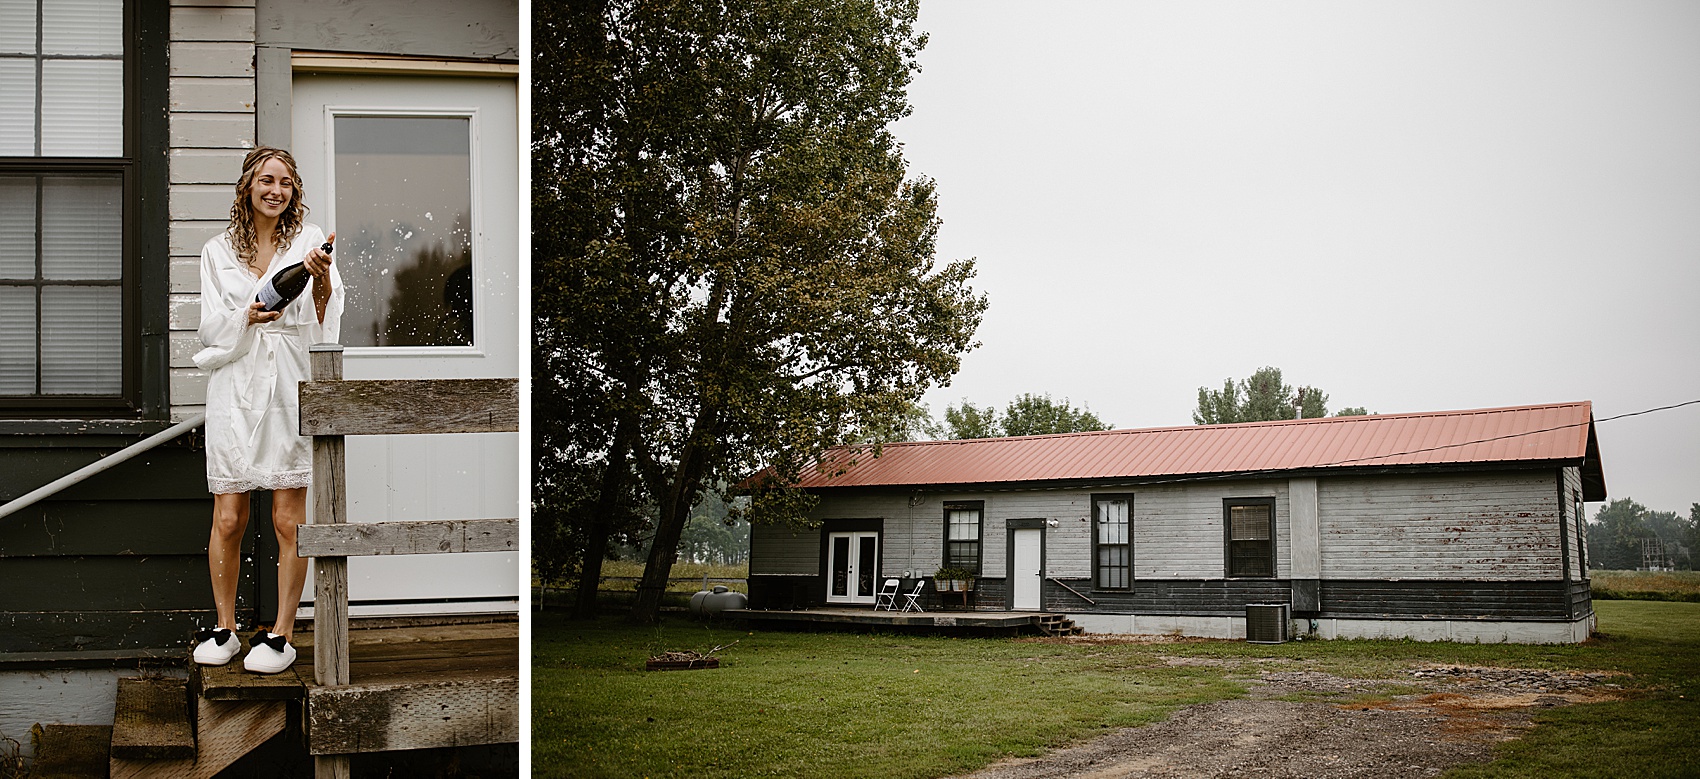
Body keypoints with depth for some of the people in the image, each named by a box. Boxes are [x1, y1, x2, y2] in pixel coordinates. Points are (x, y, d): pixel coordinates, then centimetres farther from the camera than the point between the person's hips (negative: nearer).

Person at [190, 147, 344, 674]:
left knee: (289, 521, -2)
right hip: (235, 388, 2)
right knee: (227, 520, 2)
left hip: (290, 388, -2)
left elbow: (325, 324, 0)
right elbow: (210, 328, 7)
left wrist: (322, 281, -19)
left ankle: (282, 633, 7)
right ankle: (224, 629, 15)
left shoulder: (309, 241, 7)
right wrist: (247, 316, -13)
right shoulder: (217, 252, 13)